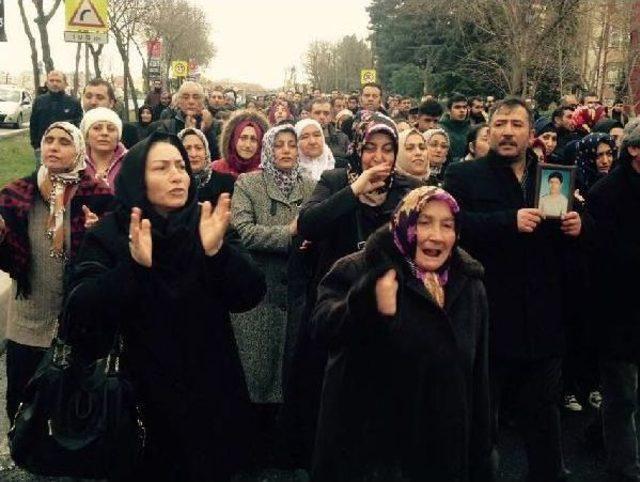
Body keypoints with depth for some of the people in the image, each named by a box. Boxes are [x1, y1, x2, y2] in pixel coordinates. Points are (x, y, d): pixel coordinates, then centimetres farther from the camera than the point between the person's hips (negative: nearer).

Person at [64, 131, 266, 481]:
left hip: (211, 394, 2)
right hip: (143, 399, -2)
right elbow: (82, 317, -21)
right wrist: (133, 265, -36)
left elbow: (249, 296, -13)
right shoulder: (109, 234, -10)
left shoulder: (208, 225, -3)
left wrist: (217, 251, -32)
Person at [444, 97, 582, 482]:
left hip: (543, 322, 4)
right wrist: (511, 221, -27)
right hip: (486, 320, -4)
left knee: (544, 415, 19)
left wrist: (575, 229, -6)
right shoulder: (464, 176, -2)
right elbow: (454, 223, -20)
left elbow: (568, 246, 16)